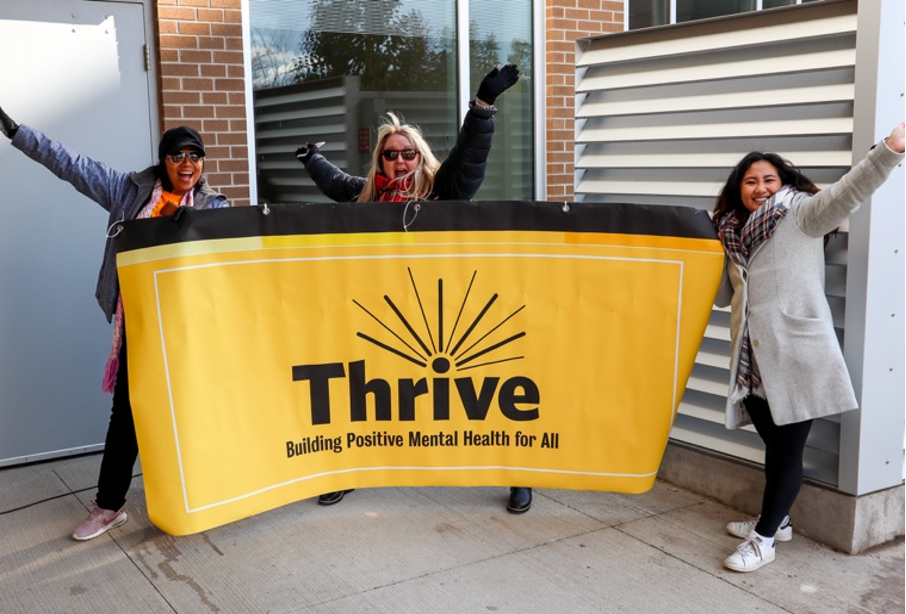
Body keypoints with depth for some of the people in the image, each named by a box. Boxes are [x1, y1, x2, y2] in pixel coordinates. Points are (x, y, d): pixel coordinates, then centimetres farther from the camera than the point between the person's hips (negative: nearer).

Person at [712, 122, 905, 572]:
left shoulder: (801, 214, -1)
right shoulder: (733, 233, 16)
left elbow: (847, 192, -20)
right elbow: (722, 295, 24)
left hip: (795, 356, -5)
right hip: (754, 360, 6)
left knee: (786, 447, 2)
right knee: (773, 442, 16)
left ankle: (765, 538, 12)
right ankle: (776, 519, 34)